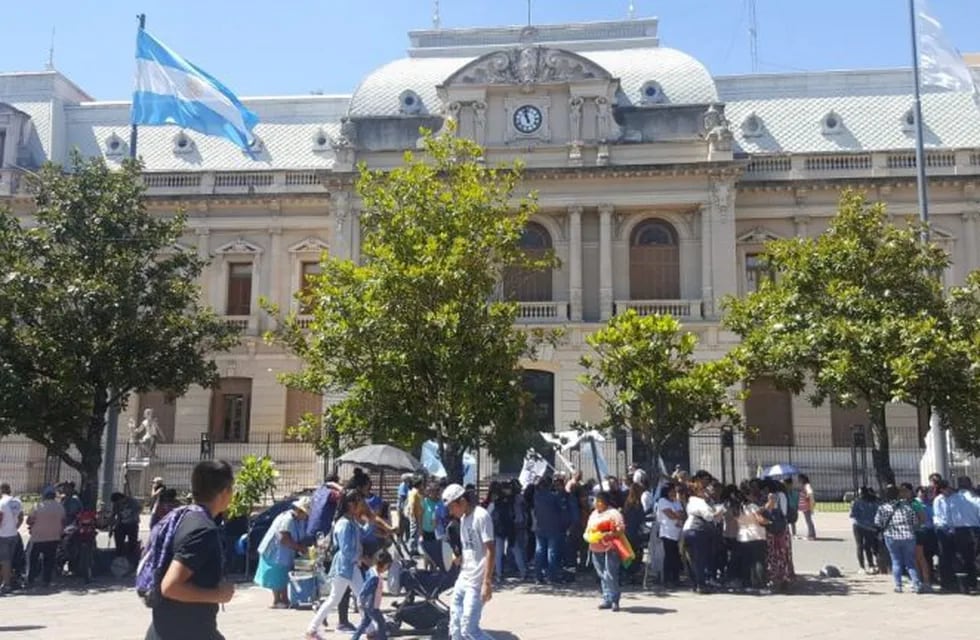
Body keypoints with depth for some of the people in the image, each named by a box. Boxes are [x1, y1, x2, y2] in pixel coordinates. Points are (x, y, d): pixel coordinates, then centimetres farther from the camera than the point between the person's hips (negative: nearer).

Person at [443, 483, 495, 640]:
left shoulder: (481, 516, -15)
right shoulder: (463, 518, 12)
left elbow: (490, 550, -18)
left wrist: (487, 582, -20)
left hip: (476, 583, -9)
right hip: (463, 580, 9)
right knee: (455, 626, 10)